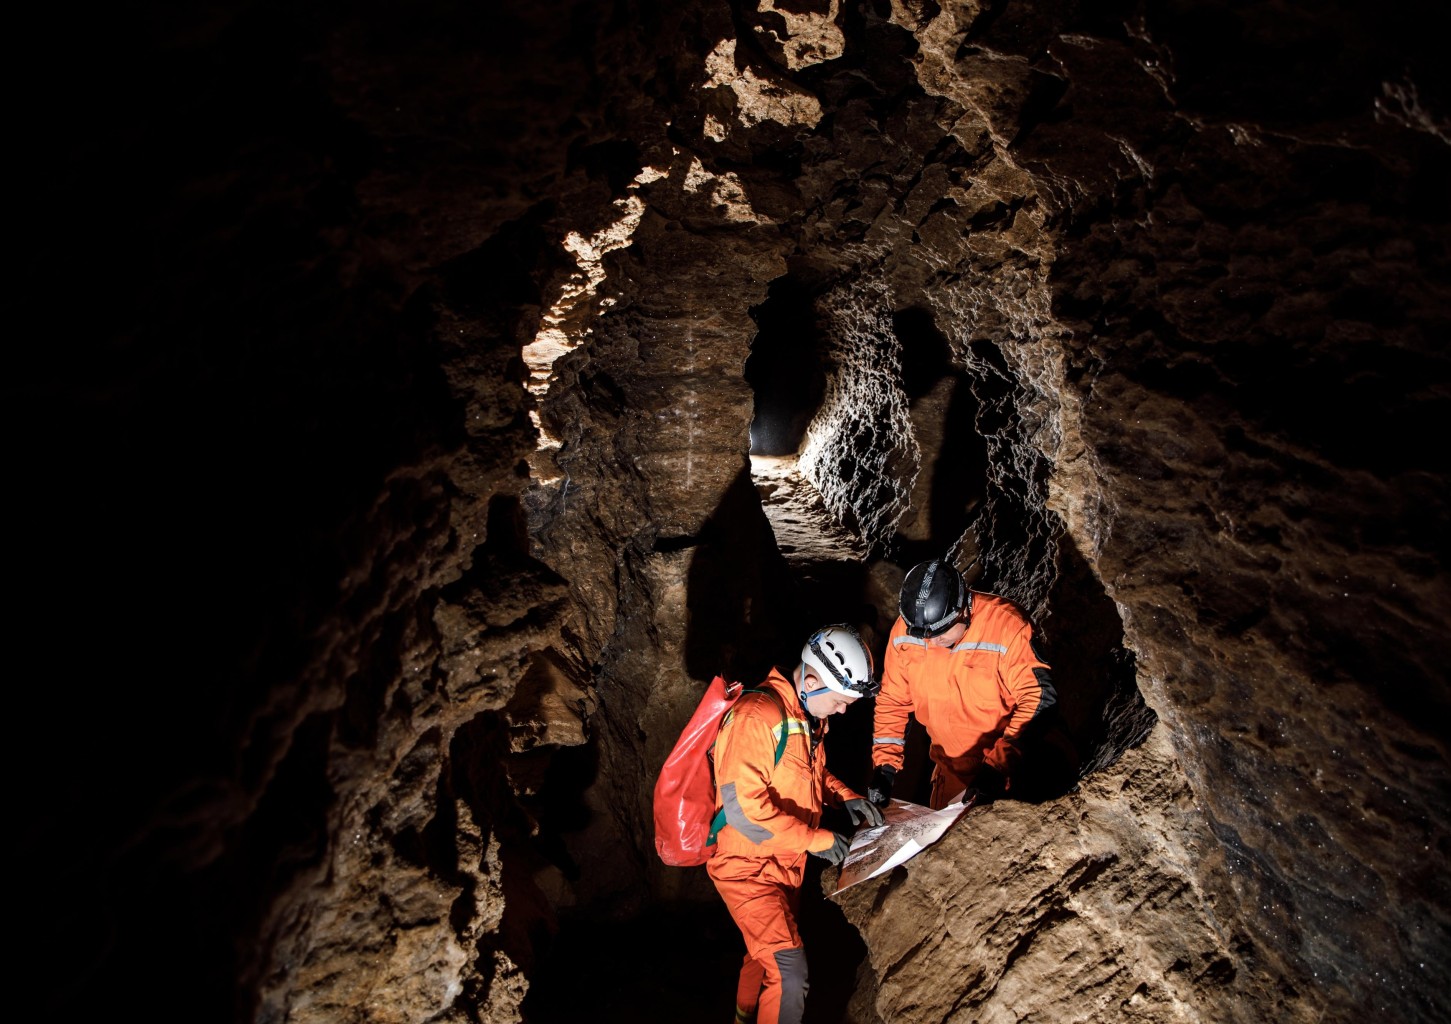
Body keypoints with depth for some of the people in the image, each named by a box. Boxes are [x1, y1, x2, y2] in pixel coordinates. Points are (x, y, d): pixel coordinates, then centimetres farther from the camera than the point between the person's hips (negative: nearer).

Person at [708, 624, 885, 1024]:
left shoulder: (810, 713, 3)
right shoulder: (758, 715, -28)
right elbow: (743, 806, -31)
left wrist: (845, 796, 1)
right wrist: (816, 838, -24)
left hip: (787, 862, 9)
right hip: (748, 865, -9)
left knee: (768, 952, 24)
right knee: (789, 969, -11)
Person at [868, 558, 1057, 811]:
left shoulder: (1007, 627, -27)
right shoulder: (904, 631, -15)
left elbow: (1039, 697, -24)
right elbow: (892, 701, -4)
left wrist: (1001, 764, -30)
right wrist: (884, 766, -10)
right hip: (950, 767, 4)